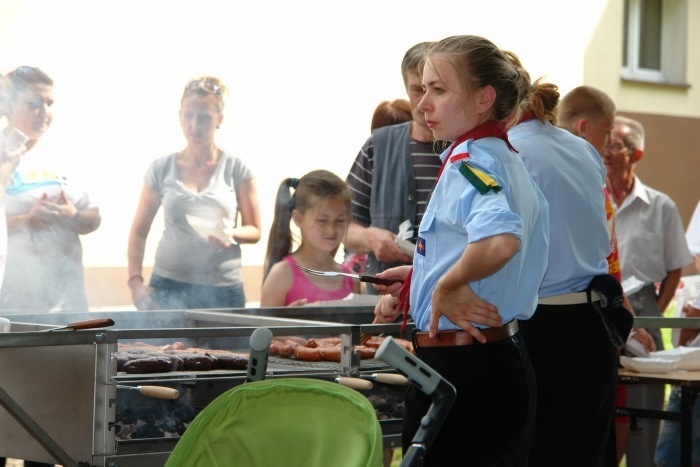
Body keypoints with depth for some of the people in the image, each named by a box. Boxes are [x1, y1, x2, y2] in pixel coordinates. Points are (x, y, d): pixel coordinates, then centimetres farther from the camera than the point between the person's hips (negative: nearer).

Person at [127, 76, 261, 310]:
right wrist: (135, 281, -3)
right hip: (168, 287, 1)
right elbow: (139, 232, 9)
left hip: (222, 290, 0)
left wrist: (231, 234, -16)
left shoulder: (236, 169, 2)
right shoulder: (162, 169, 5)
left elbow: (254, 231, 6)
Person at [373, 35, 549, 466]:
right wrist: (422, 278, 22)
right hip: (508, 361, 10)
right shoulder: (511, 163, 12)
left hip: (458, 368, -10)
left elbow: (501, 239, -38)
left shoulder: (468, 163, -16)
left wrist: (447, 286, -23)